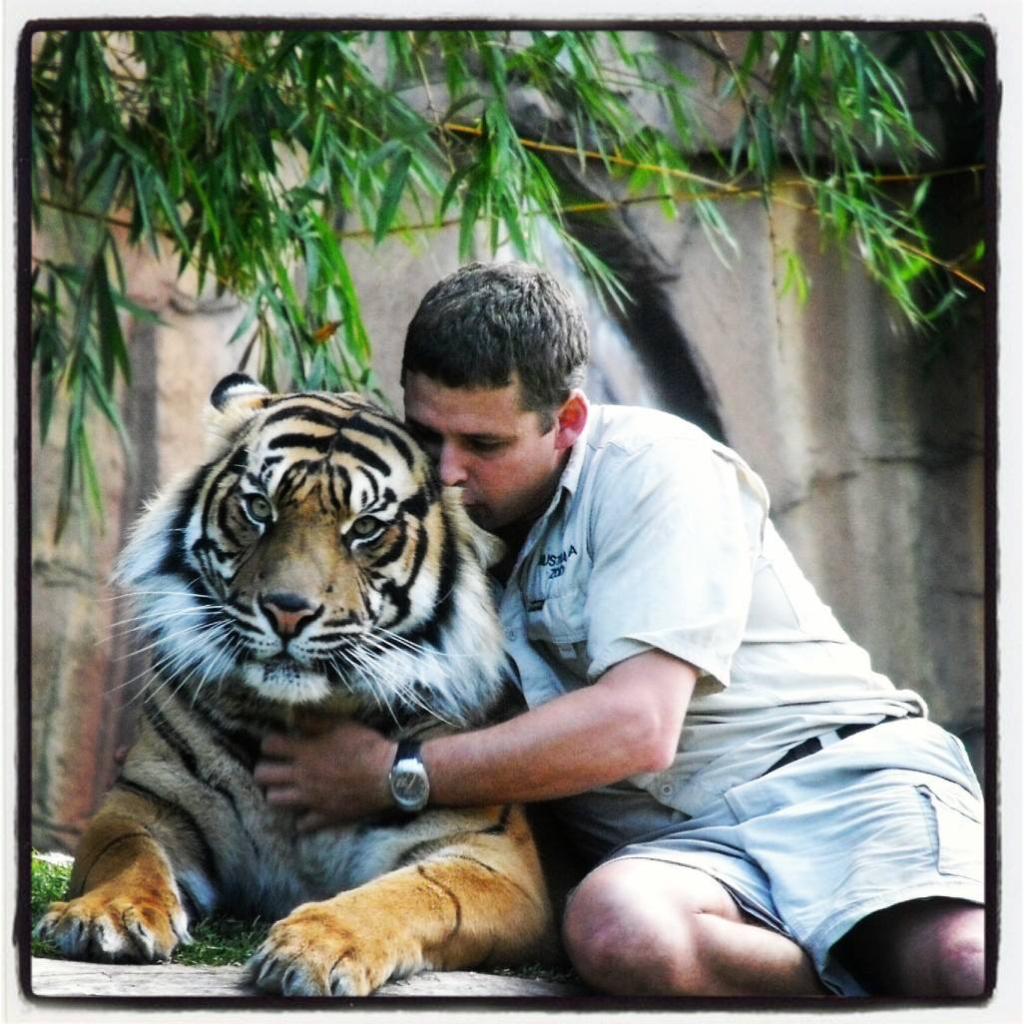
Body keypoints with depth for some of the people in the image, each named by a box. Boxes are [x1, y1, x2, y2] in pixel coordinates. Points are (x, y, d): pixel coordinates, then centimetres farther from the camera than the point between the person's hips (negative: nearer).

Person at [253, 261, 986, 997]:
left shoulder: (648, 466, -4)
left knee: (966, 960, -39)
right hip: (691, 846, 5)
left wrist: (394, 775, -10)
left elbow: (636, 726, -15)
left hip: (838, 777, -5)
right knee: (614, 925, -36)